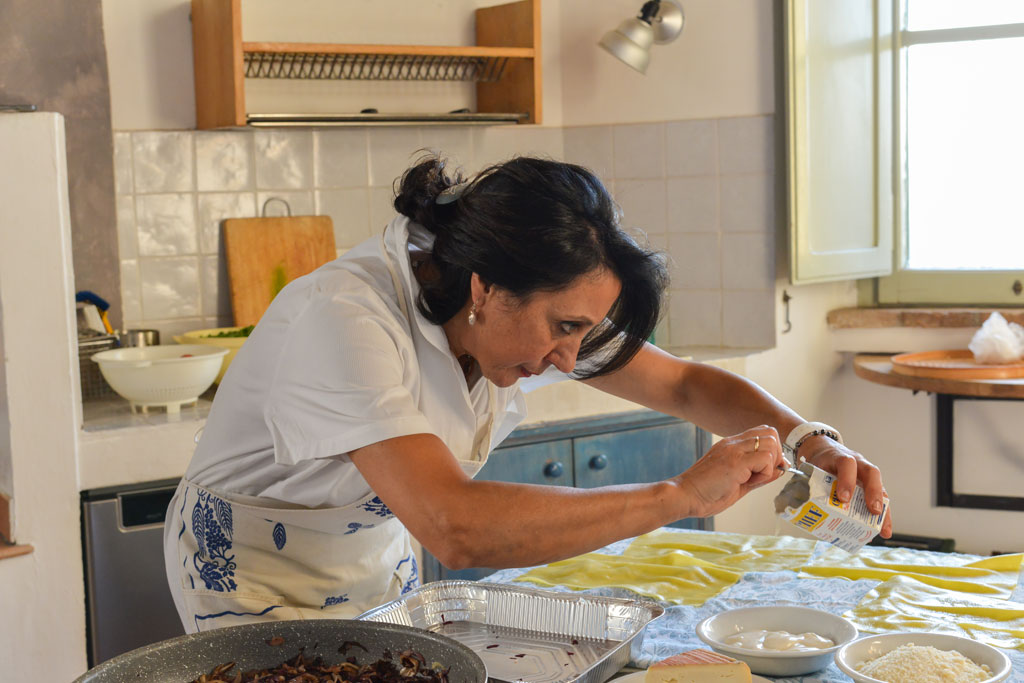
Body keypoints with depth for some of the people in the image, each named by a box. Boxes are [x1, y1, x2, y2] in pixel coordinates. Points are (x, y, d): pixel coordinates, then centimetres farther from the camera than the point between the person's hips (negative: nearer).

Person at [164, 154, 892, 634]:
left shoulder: (533, 307, -15)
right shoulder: (342, 318, -37)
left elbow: (687, 383, -3)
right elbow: (457, 527, -47)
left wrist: (810, 441, -21)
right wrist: (682, 494, -43)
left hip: (378, 555, 6)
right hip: (255, 571, -6)